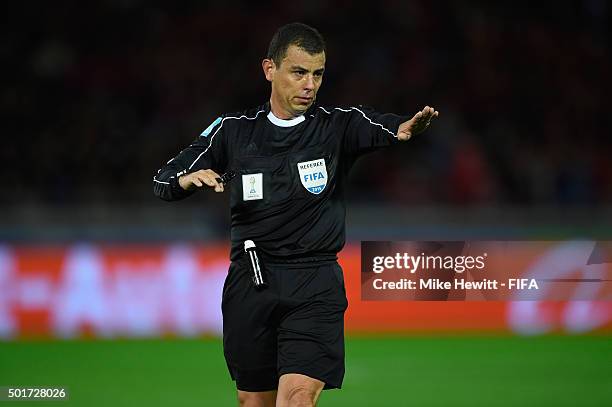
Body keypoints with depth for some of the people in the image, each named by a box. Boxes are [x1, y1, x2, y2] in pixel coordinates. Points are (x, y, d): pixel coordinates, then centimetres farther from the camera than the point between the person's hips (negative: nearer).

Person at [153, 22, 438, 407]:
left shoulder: (338, 125, 0)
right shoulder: (233, 130, 6)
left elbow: (381, 127, -21)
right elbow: (164, 180, 9)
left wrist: (406, 127, -45)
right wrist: (189, 179, -15)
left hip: (314, 286, -3)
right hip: (250, 284, 3)